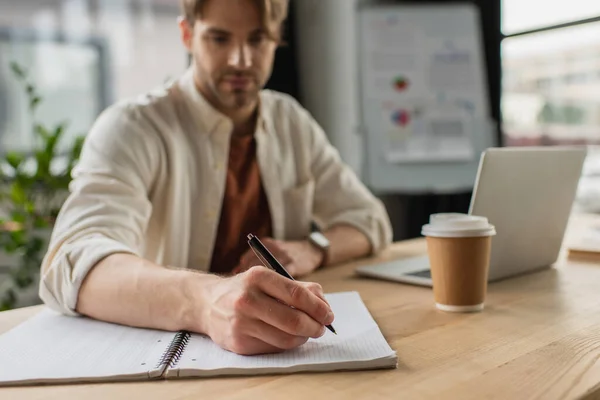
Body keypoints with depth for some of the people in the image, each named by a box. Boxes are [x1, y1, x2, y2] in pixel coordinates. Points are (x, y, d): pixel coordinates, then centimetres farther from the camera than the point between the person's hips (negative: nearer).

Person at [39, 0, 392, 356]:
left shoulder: (293, 122, 2)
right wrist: (204, 301, -48)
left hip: (279, 349, 5)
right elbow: (74, 264, -30)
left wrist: (313, 251, -13)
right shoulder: (132, 127, -14)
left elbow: (370, 220, 8)